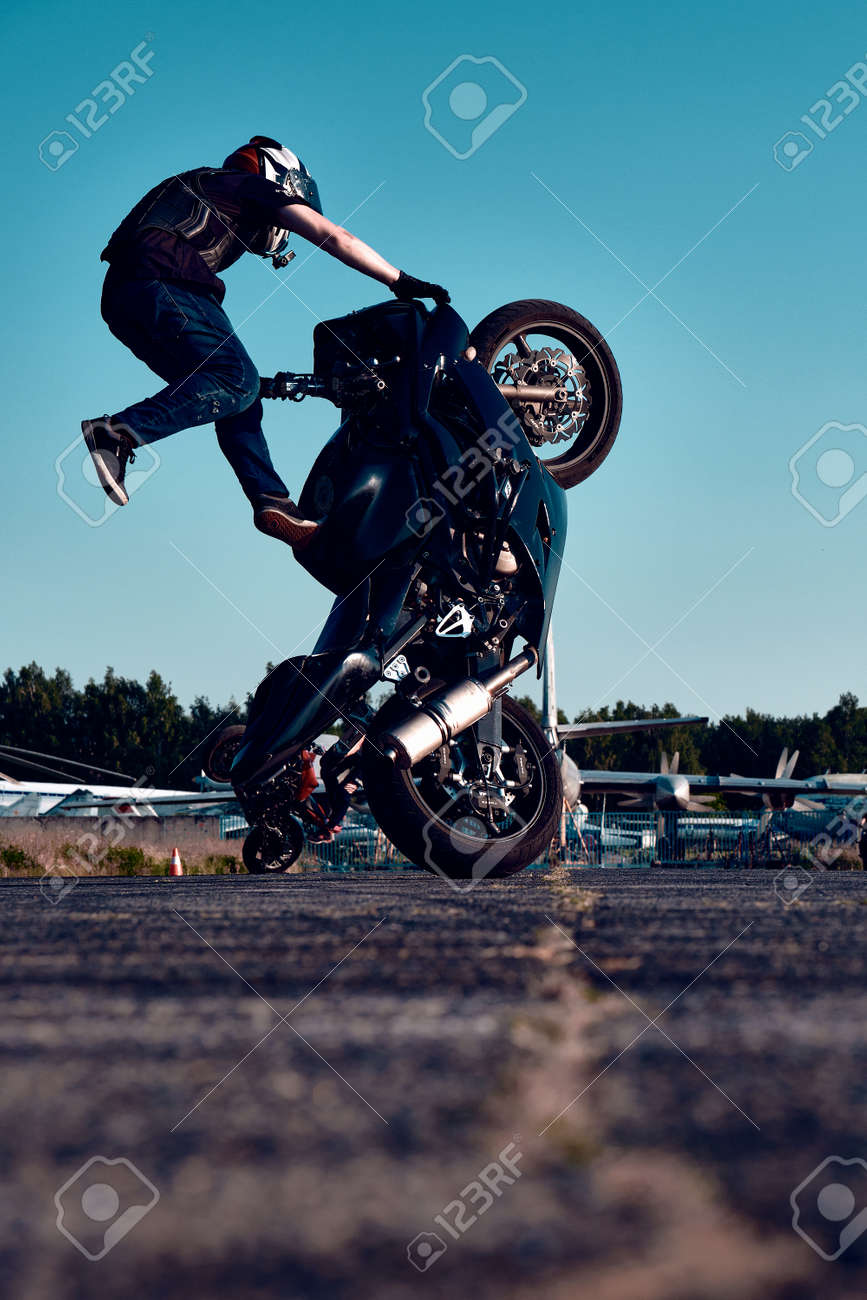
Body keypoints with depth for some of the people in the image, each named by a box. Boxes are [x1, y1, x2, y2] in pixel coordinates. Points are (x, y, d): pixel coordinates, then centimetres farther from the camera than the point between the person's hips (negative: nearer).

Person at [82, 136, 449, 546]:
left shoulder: (203, 189, 38)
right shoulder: (259, 187, 15)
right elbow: (334, 238, 5)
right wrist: (401, 282, 9)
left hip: (119, 297, 9)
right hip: (158, 282, -9)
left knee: (238, 395, 6)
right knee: (238, 383, -18)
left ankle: (273, 502, -7)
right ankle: (118, 432, -28)